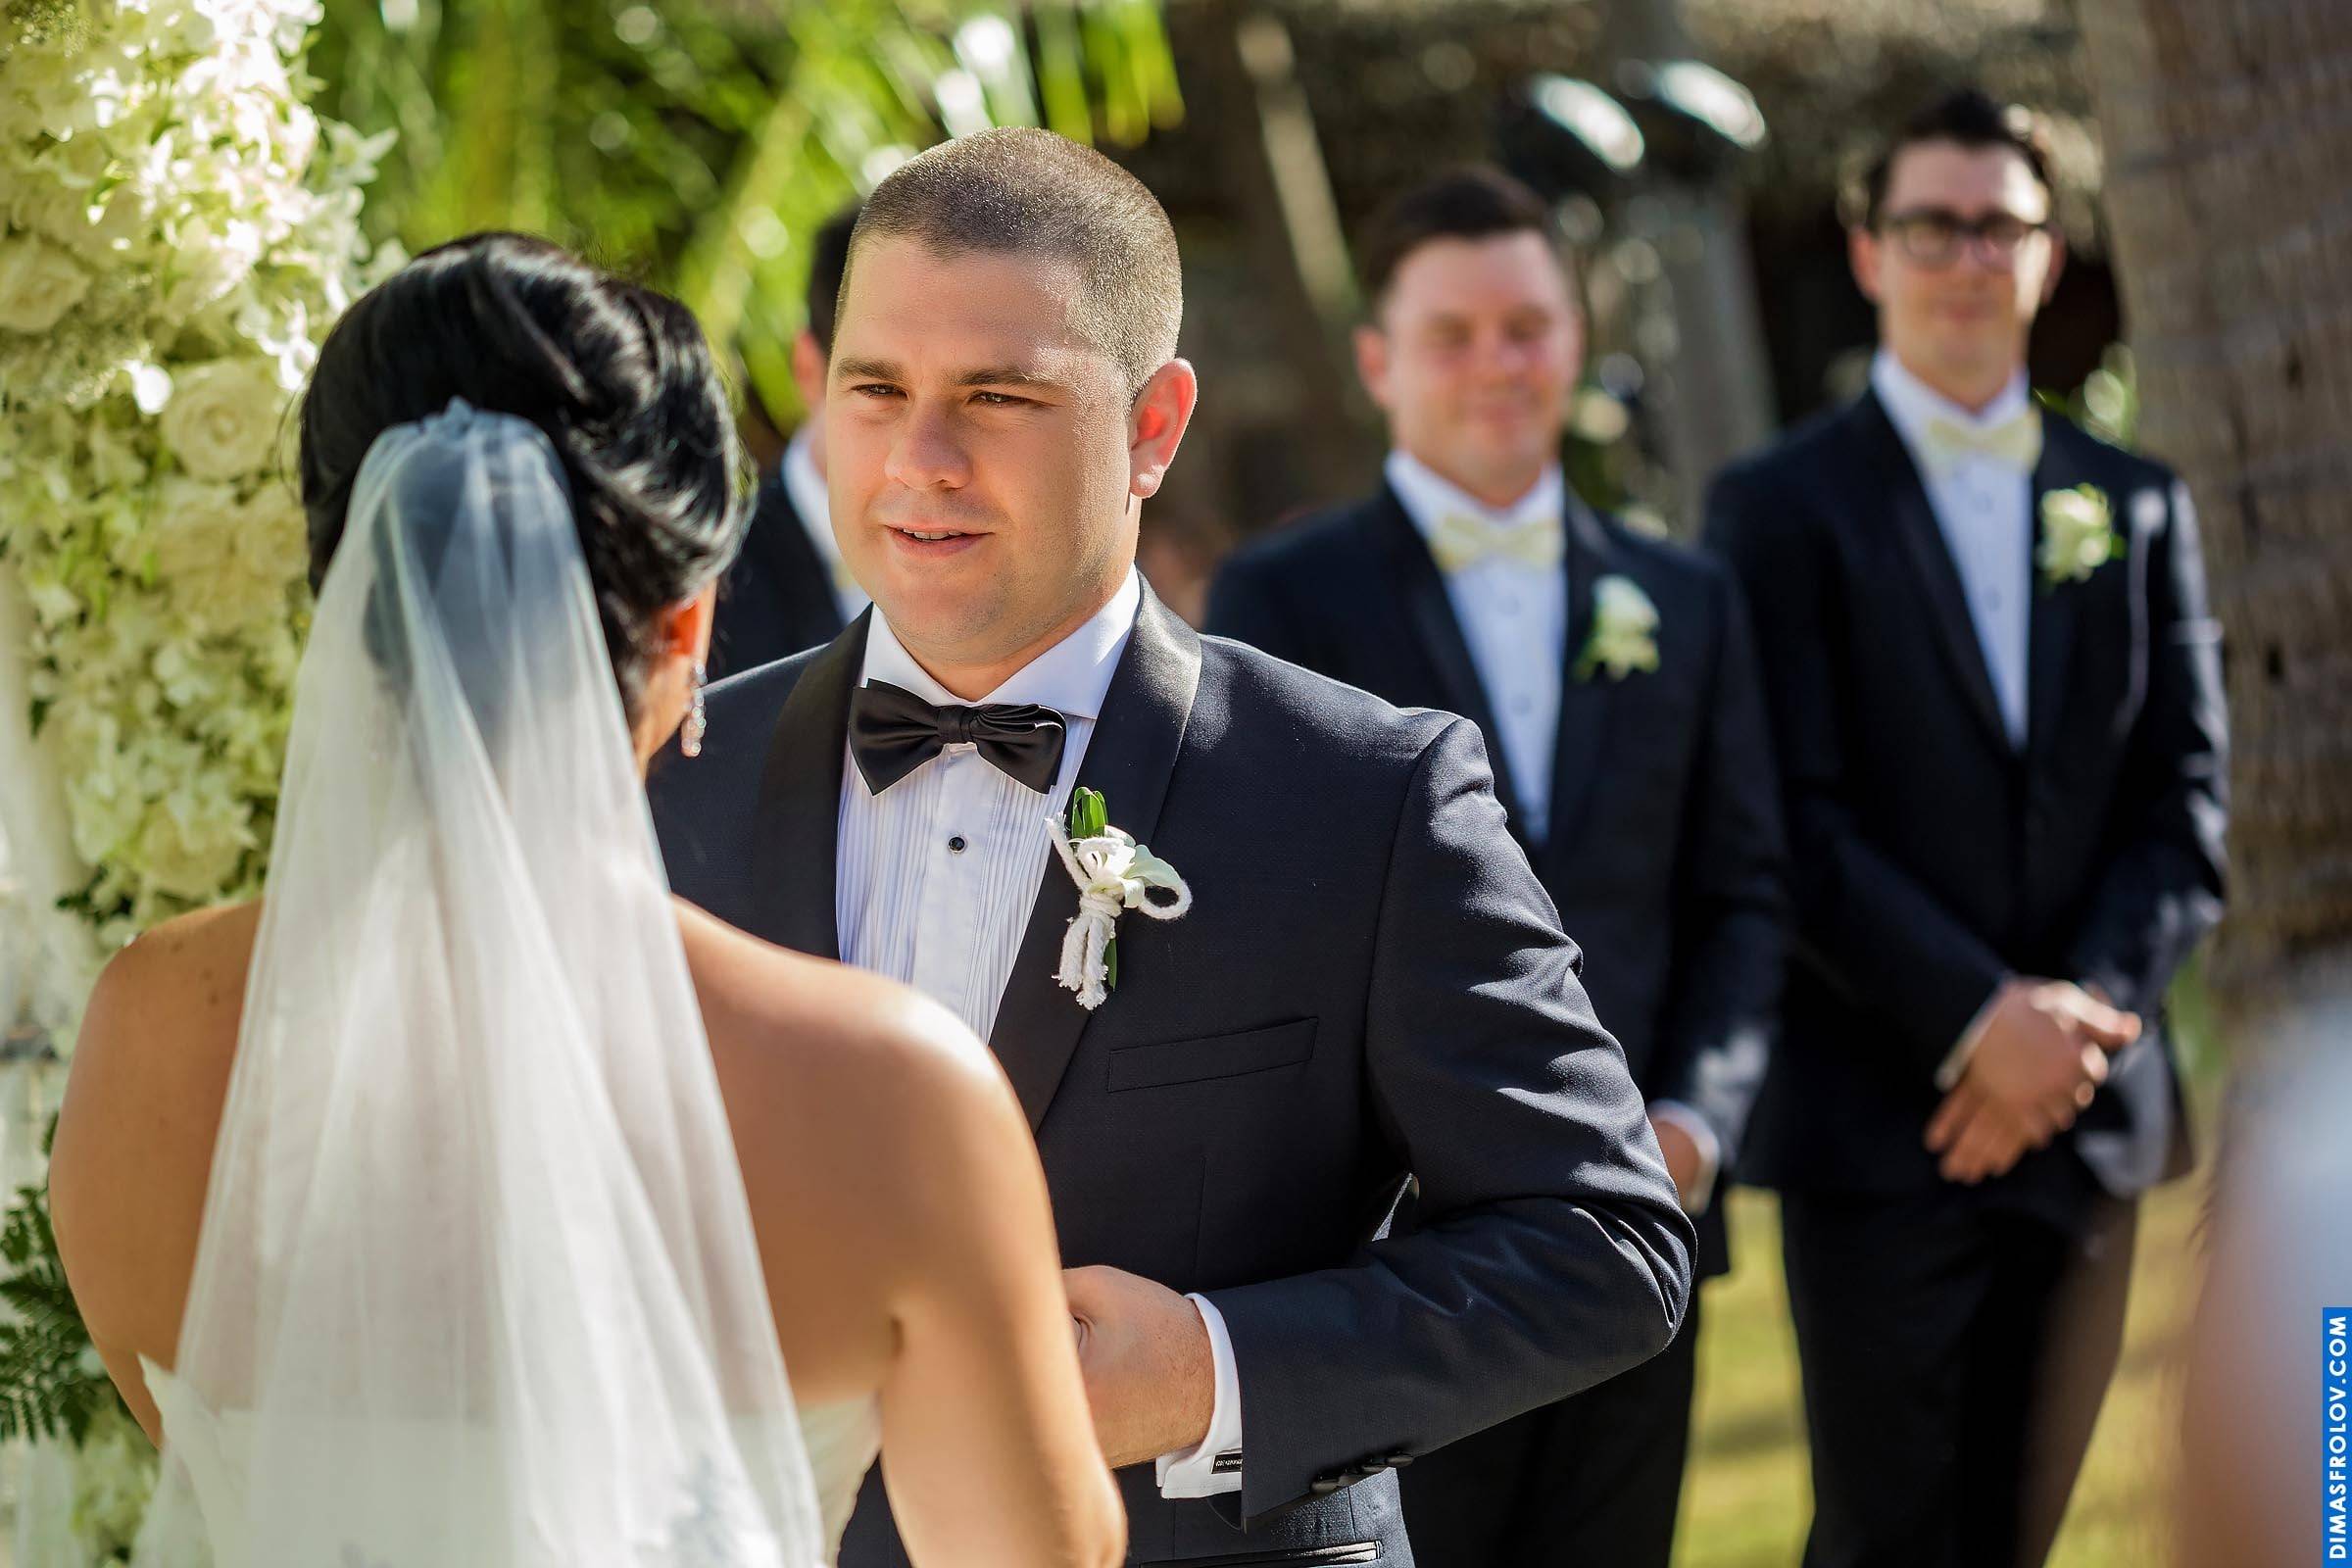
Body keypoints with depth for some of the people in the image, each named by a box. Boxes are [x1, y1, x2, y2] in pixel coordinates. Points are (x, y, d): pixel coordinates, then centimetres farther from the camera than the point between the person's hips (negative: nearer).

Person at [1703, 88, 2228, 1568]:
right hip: (1878, 1121, -4)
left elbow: (2186, 799, 7)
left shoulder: (2138, 505, 14)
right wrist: (1976, 1018, -16)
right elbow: (1793, 821, -7)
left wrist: (2077, 1019, -8)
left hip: (2083, 1111, 4)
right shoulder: (1782, 505, 1)